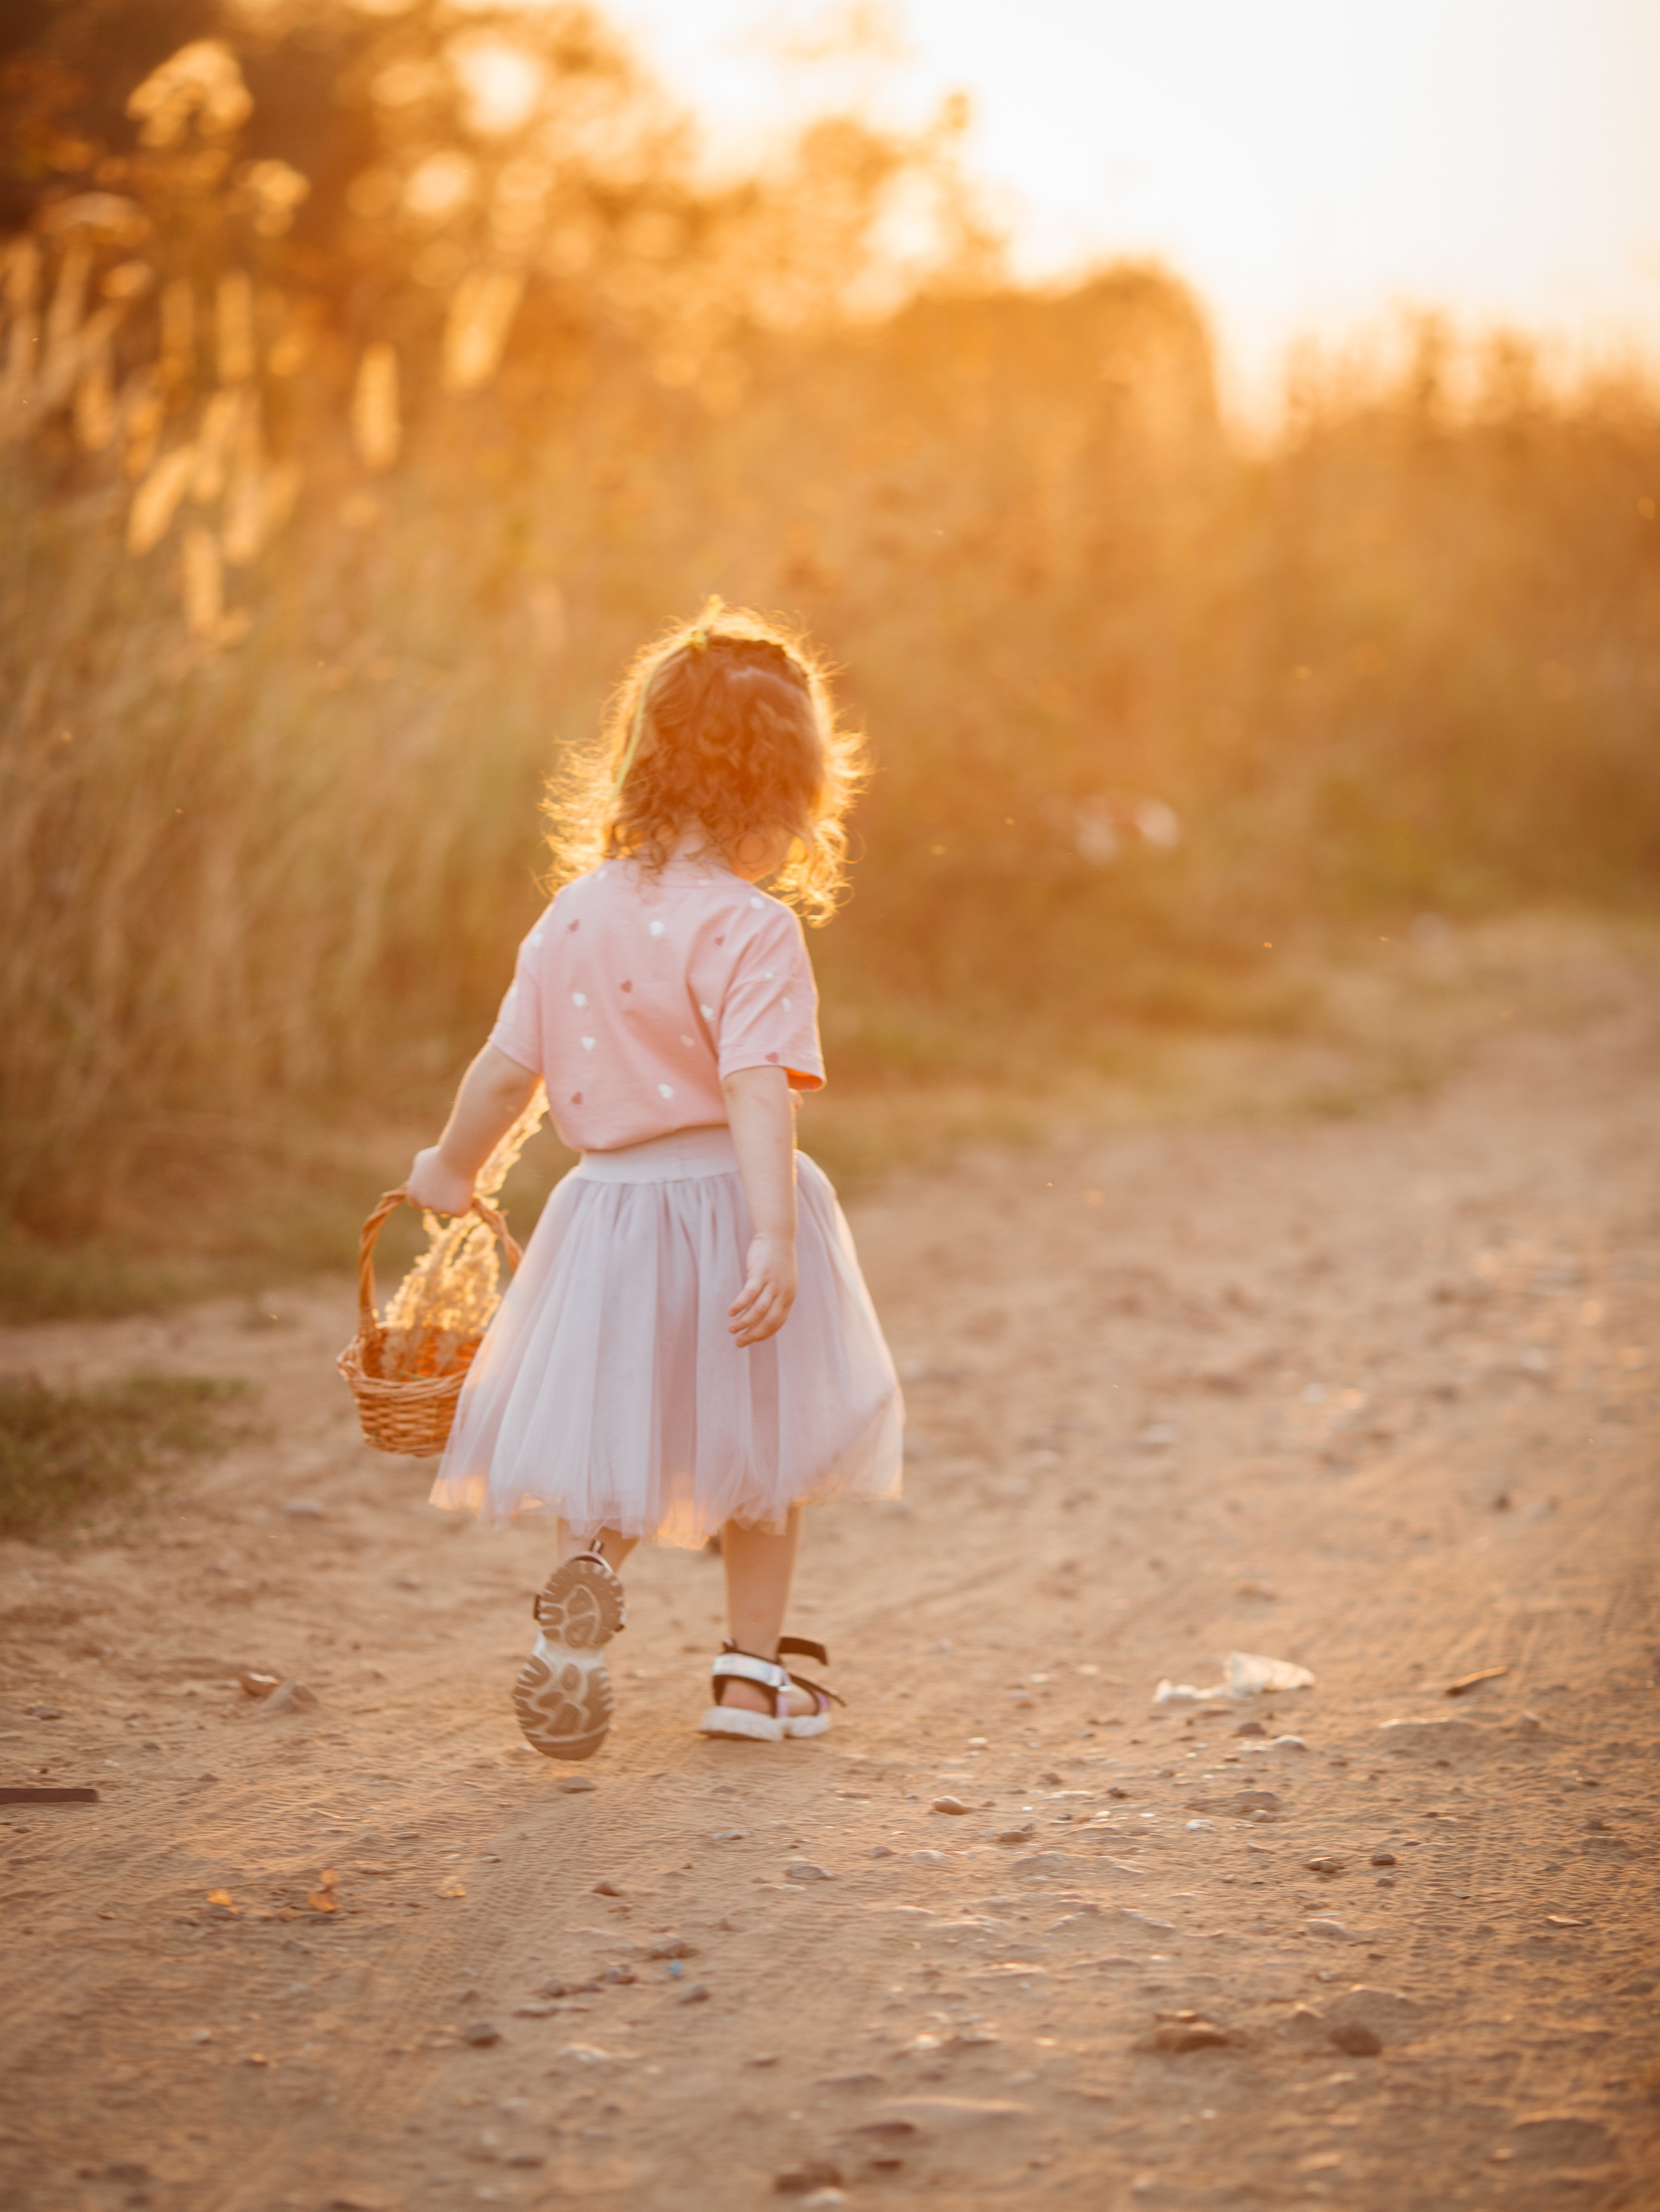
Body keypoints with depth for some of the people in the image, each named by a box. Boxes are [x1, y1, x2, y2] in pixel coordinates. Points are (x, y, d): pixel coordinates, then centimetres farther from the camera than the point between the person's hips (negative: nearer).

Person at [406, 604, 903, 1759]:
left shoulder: (575, 914, 1)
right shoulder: (752, 930, -17)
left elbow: (507, 1067, 8)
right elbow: (757, 1092, -27)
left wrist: (452, 1167, 25)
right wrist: (773, 1235, -32)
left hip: (611, 1204, 4)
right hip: (725, 1199, -4)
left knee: (617, 1448, 15)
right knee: (762, 1450, 15)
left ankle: (589, 1567, -16)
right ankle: (753, 1669, 22)